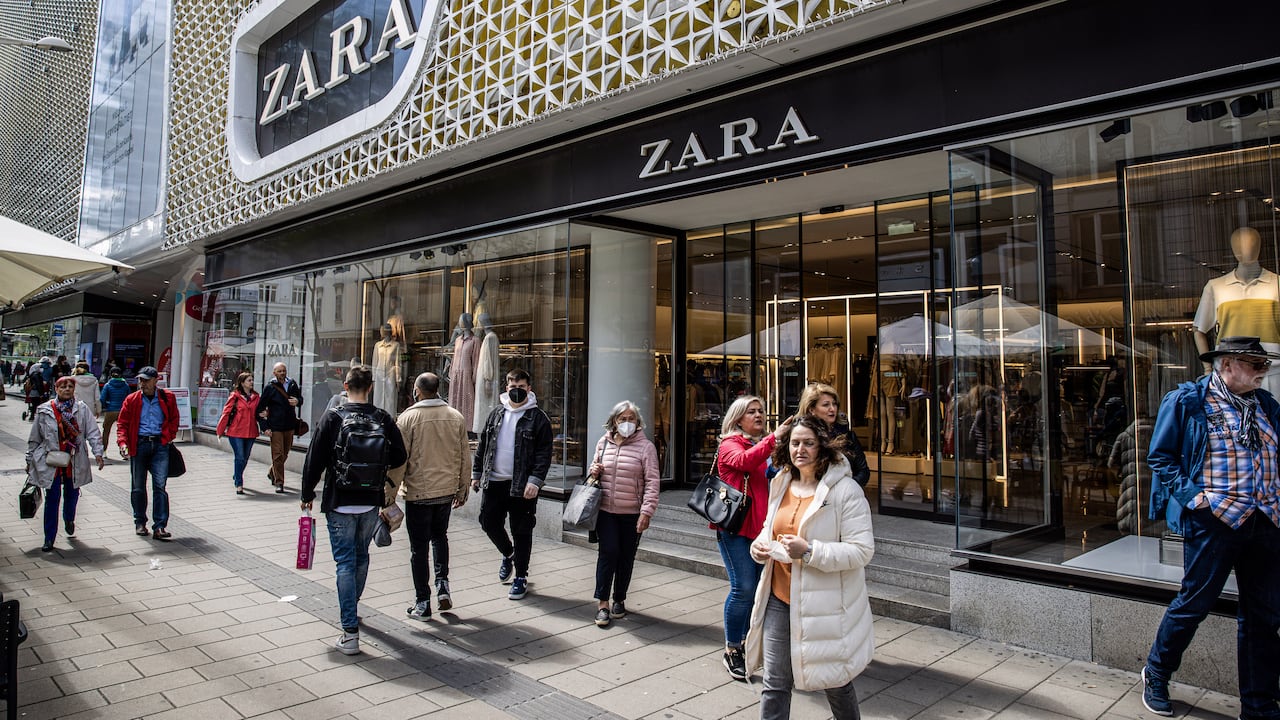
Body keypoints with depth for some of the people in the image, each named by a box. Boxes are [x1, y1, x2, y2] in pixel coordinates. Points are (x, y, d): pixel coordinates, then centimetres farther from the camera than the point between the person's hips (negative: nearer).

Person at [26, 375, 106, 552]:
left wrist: (97, 452, -13)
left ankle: (69, 519, 46)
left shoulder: (82, 409, 1)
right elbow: (34, 438, 10)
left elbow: (93, 432, -3)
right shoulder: (44, 411, 2)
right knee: (52, 498, -2)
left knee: (72, 494, 14)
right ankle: (49, 538, 7)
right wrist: (30, 460, 12)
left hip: (75, 461, 1)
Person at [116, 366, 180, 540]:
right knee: (138, 487, 10)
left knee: (160, 486, -7)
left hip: (160, 444, -1)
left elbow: (173, 419, 17)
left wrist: (169, 437, 6)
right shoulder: (132, 399, 5)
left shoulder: (167, 398, 5)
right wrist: (123, 442, -9)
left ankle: (159, 526, -7)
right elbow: (122, 423, 5)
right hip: (139, 444, 1)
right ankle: (140, 522, 26)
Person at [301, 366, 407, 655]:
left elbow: (315, 460, -8)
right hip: (372, 503, 3)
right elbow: (399, 458, 1)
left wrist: (308, 494, 5)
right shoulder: (383, 419, -3)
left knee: (345, 562, 0)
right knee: (361, 556, 22)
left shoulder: (333, 418, -9)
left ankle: (350, 632, -3)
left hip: (340, 503, -3)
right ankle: (350, 608, 42)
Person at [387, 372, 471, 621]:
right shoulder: (456, 417, 2)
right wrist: (463, 490, 16)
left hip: (418, 491, -4)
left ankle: (422, 603, 14)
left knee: (419, 547, 7)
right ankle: (442, 584, 13)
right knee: (440, 537, 25)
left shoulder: (408, 418, -10)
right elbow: (465, 458, 6)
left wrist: (391, 494, -2)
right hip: (447, 490, 4)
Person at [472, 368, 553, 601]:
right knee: (489, 523, 10)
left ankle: (521, 577, 18)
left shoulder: (538, 418, -5)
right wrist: (476, 473, 12)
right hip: (493, 482, 5)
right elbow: (482, 446, 16)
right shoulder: (496, 414, 10)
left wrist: (535, 481, -18)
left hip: (522, 486, -5)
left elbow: (544, 453, -10)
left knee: (521, 532, 3)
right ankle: (508, 554, 39)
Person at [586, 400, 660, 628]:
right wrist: (593, 471, -2)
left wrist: (646, 511, -16)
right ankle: (603, 603, 3)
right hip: (606, 511, 2)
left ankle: (619, 600, 26)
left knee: (626, 557, 9)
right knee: (608, 552, -7)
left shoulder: (645, 447, -5)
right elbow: (596, 470, 22)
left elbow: (652, 482, -8)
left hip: (632, 514, -1)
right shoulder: (603, 443, 7)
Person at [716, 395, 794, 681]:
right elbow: (744, 461, -27)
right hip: (736, 526, -6)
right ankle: (732, 650, 8)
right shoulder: (730, 444, -3)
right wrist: (774, 438, -36)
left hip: (761, 526, 6)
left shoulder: (764, 444, 15)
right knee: (743, 588, -8)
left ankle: (747, 640, 28)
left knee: (759, 586, 9)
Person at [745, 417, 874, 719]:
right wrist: (760, 545, -1)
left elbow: (862, 551, -18)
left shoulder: (845, 490, -13)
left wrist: (809, 552, -27)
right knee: (775, 683, 10)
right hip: (779, 600, 5)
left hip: (823, 602, -5)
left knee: (835, 681, 16)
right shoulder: (781, 485, 8)